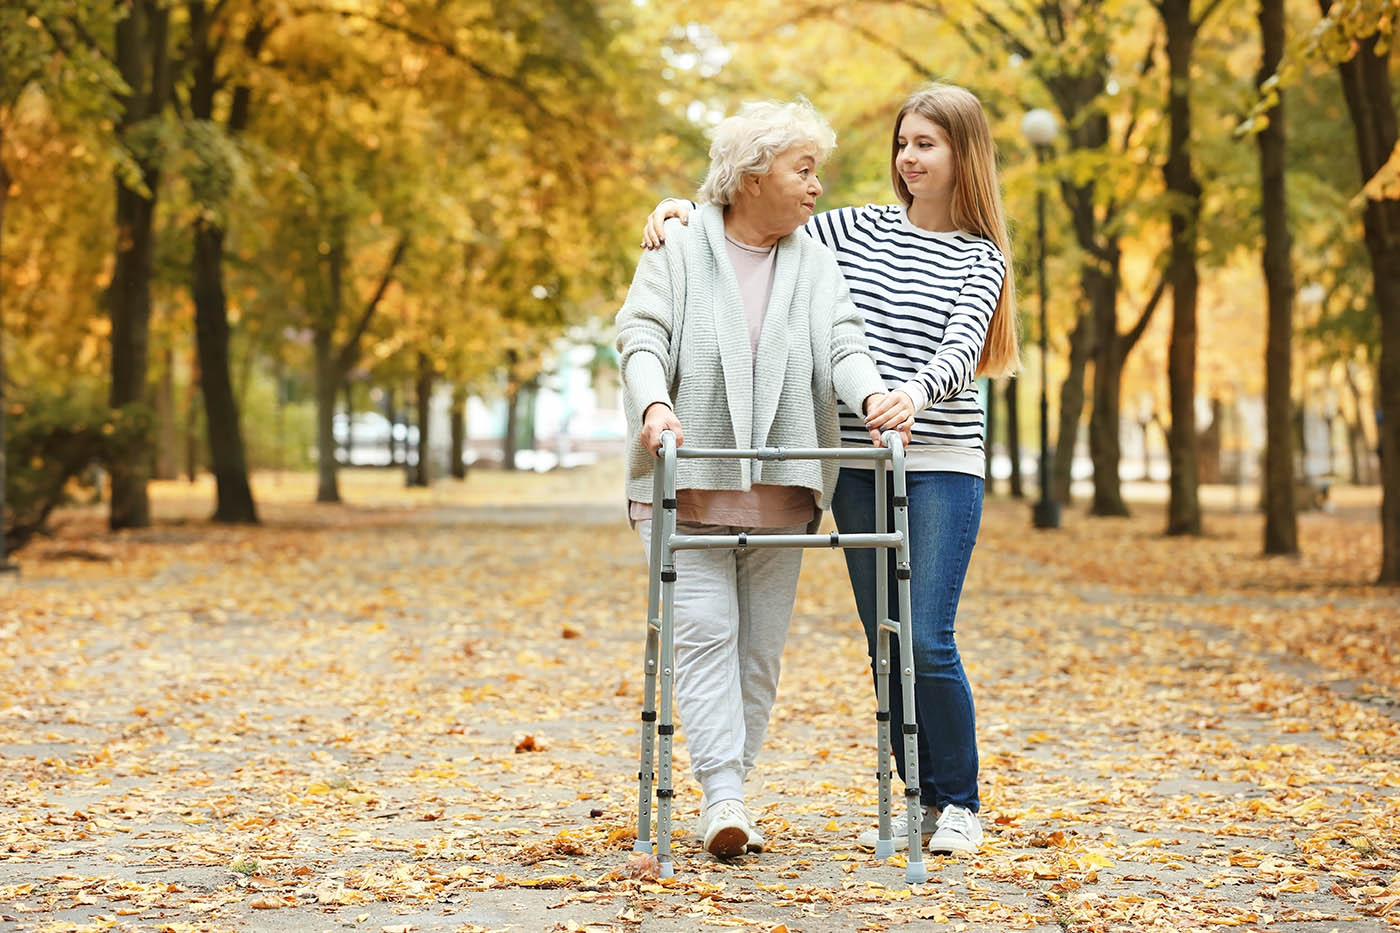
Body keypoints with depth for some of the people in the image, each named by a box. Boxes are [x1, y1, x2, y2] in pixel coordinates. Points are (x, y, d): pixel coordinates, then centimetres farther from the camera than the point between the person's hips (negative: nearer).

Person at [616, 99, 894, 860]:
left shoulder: (815, 265, 12)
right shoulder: (679, 250, 2)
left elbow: (843, 344, -1)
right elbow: (641, 336, -8)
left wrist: (873, 395, -23)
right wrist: (655, 406, -29)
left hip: (780, 486, 4)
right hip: (689, 481, -4)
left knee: (760, 644, 5)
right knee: (705, 632, -11)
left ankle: (731, 791, 12)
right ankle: (721, 796, -15)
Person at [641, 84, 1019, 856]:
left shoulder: (979, 258, 3)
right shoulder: (855, 230, 11)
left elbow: (962, 348, -14)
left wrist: (916, 393, -34)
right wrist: (683, 210, 3)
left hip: (941, 466, -3)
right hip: (858, 465, 3)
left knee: (928, 641, -10)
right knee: (884, 642, 5)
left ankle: (959, 803, 6)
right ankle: (916, 800, 15)